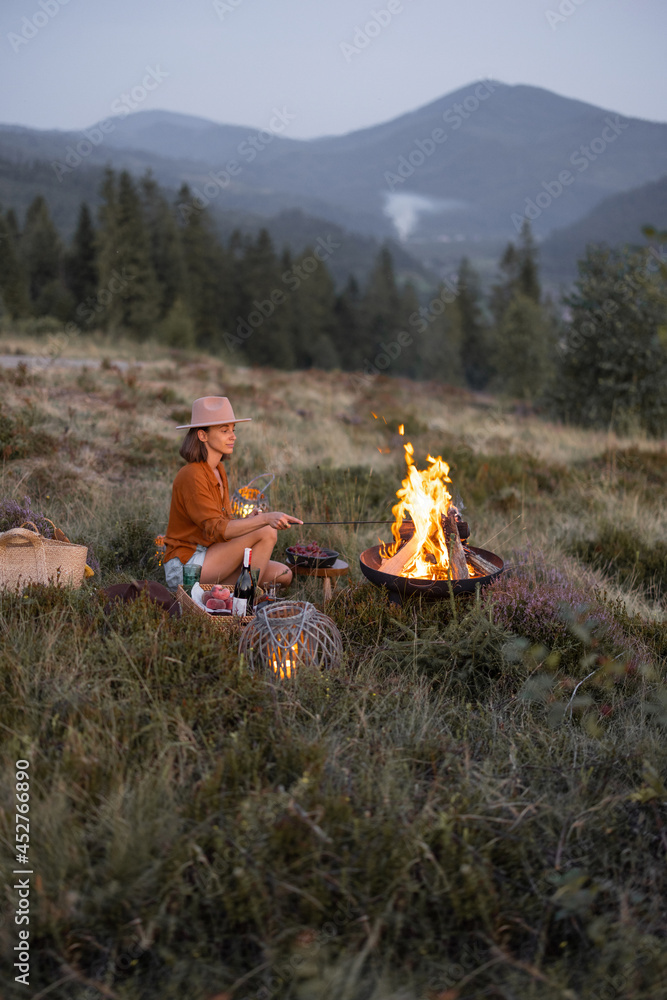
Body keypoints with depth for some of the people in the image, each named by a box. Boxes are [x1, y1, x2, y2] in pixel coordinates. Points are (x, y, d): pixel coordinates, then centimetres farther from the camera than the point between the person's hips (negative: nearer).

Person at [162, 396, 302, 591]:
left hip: (208, 557, 9)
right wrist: (265, 519, -36)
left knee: (283, 575, -2)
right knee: (266, 533, -20)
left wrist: (249, 520, -10)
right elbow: (215, 529, -26)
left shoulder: (218, 470, 11)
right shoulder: (191, 475, -18)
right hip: (186, 566, -9)